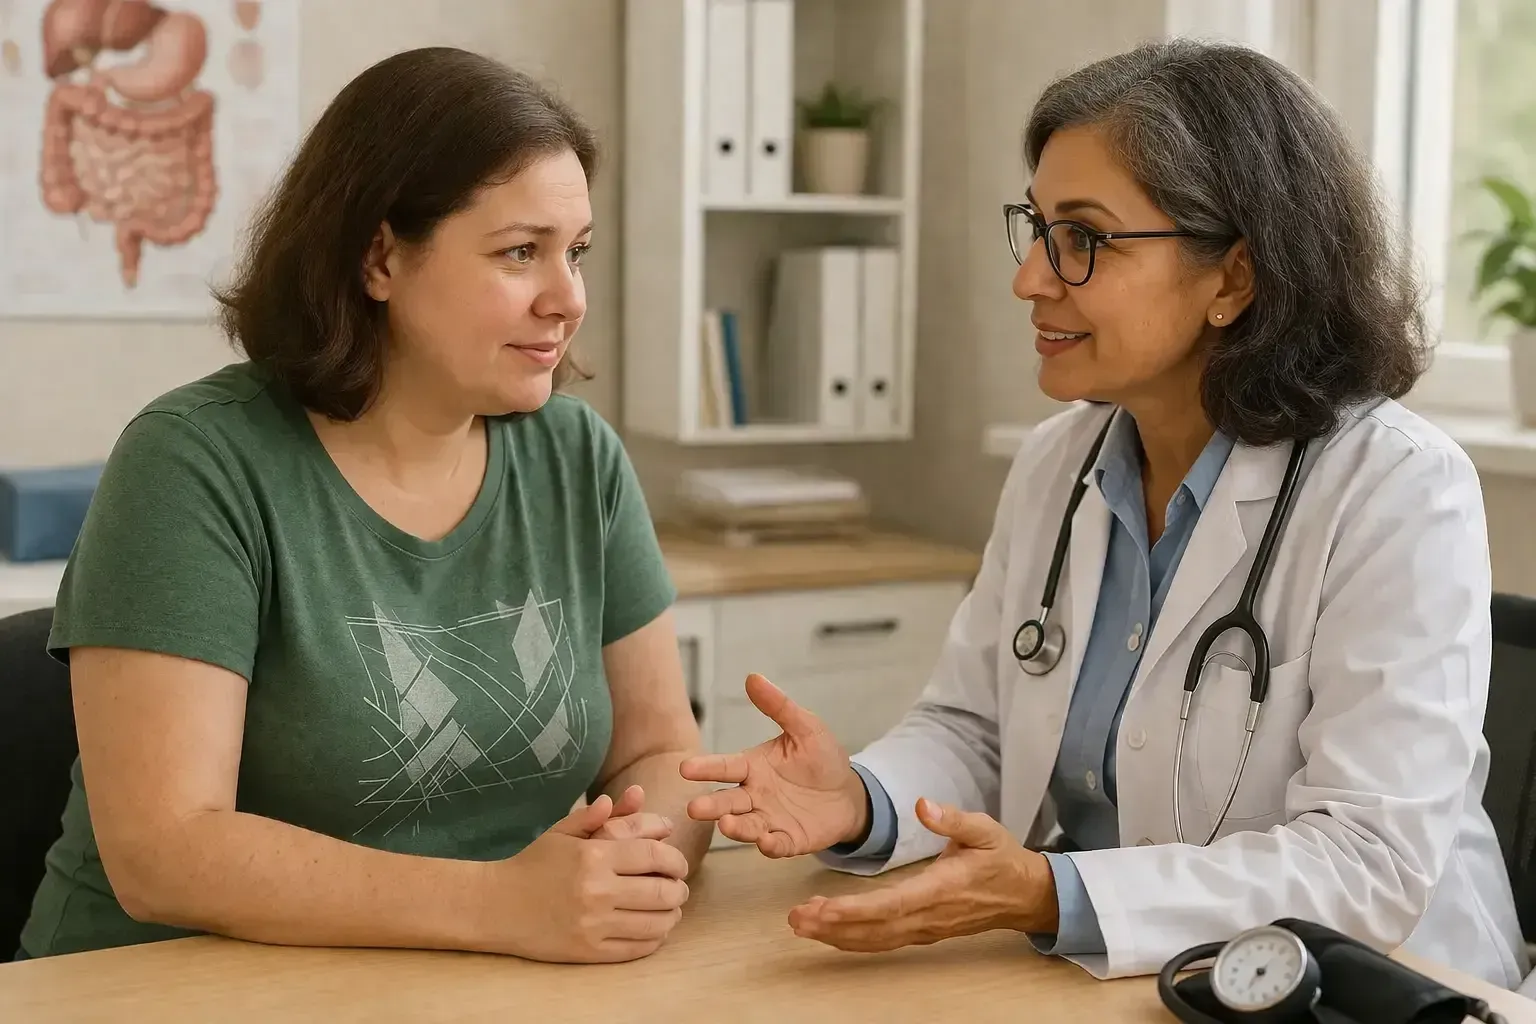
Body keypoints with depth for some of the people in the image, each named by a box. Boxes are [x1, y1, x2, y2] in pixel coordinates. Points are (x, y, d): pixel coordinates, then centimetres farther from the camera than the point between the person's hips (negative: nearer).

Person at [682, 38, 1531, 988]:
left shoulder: (1399, 492, -15)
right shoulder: (1055, 463, 4)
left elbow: (1371, 865, -21)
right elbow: (973, 734, 8)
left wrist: (1051, 900, -31)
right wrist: (861, 800, -14)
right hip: (1109, 981, 4)